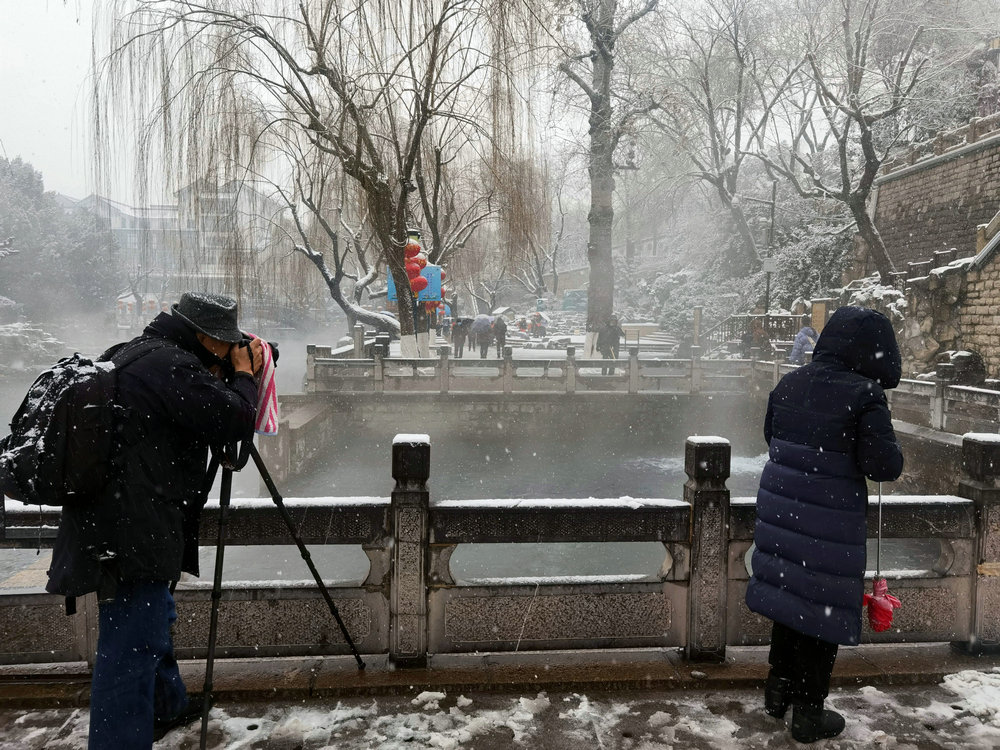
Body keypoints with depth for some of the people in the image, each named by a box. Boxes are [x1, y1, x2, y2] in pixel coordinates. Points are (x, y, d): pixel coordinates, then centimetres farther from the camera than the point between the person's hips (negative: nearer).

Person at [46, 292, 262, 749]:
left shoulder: (131, 355, 14)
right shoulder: (172, 366, -18)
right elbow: (236, 420, -18)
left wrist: (223, 377, 11)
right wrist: (242, 374, -2)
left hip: (113, 526, 11)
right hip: (134, 534, -11)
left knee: (153, 619, 27)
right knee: (131, 648, -2)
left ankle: (166, 708, 47)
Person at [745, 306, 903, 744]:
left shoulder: (788, 384, 2)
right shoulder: (864, 394, -17)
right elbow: (883, 466, -16)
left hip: (781, 508, 6)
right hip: (829, 522, -6)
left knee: (789, 594, 20)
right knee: (823, 609, 9)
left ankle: (778, 690, 34)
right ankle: (808, 713, 22)